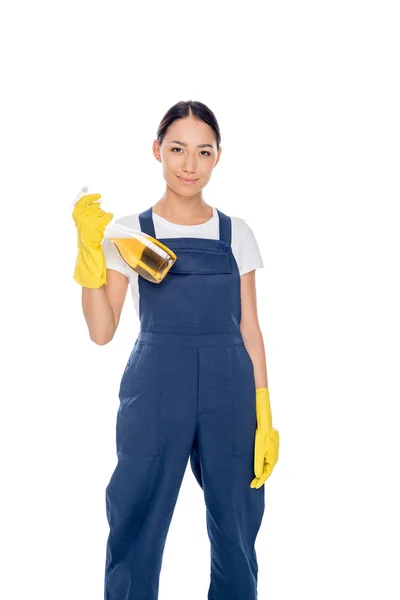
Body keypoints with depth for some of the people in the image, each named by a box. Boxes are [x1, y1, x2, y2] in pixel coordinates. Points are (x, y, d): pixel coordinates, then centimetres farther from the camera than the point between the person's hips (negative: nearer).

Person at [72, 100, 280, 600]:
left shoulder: (237, 234, 7)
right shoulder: (127, 232, 2)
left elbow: (250, 330, 7)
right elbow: (102, 331, -3)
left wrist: (264, 418, 0)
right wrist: (89, 249, -13)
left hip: (229, 394, 2)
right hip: (154, 392, -1)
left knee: (236, 531, 9)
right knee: (136, 528, 4)